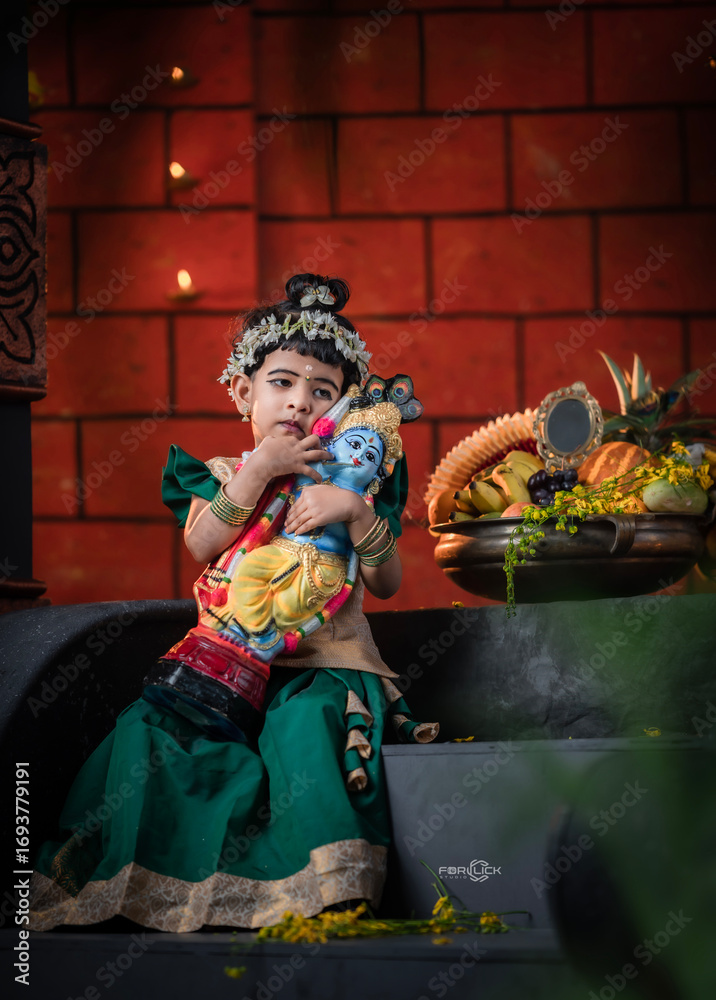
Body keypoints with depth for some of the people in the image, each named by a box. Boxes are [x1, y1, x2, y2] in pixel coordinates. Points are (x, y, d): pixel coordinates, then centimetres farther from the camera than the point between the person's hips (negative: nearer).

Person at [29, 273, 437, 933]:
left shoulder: (348, 480, 9)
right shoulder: (224, 475, 13)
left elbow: (386, 584, -1)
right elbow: (201, 547, -9)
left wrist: (356, 511, -17)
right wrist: (258, 471, -14)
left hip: (323, 659, -1)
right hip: (231, 656, 2)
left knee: (307, 725, -35)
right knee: (153, 725, -23)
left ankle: (317, 889, -29)